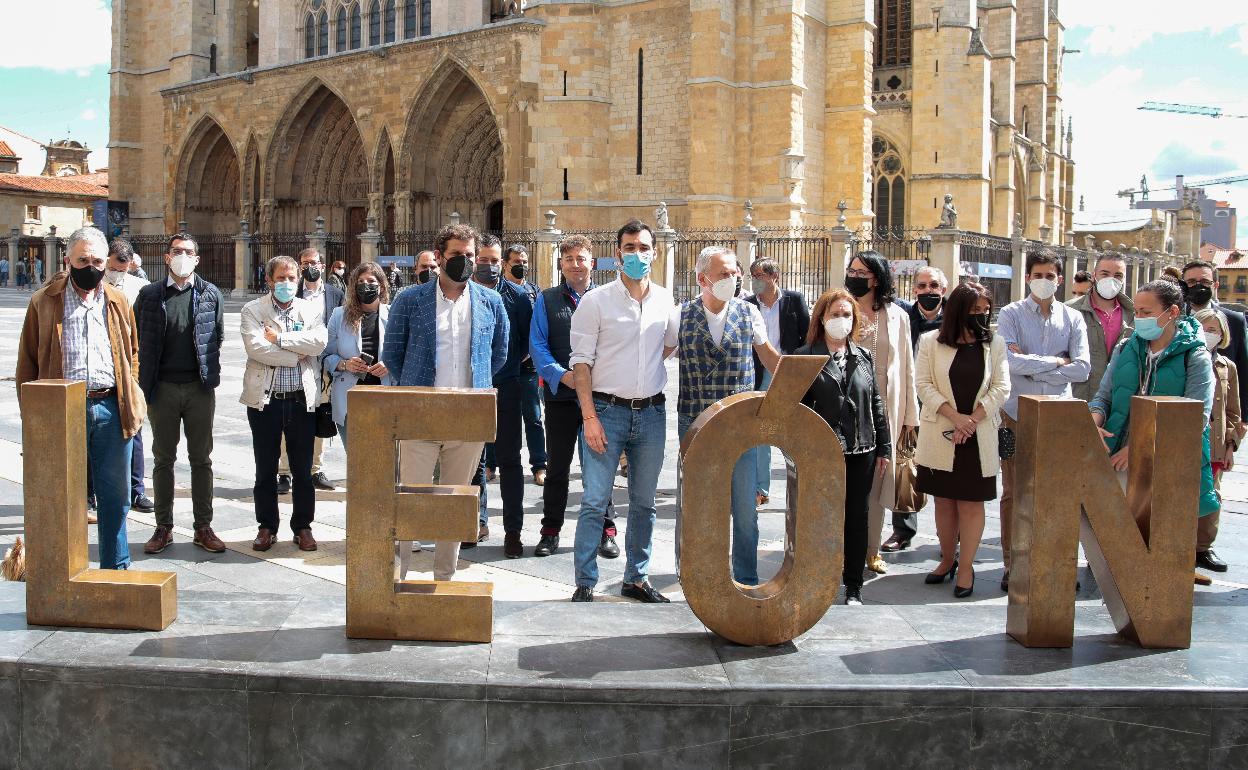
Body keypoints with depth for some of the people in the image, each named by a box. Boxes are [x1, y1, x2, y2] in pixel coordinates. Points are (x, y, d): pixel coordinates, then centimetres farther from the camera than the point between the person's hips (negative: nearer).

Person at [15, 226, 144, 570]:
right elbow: (27, 362, 5)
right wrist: (32, 412, -1)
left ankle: (116, 566, 20)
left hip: (111, 409, 2)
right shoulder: (44, 302, 3)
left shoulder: (118, 303, 12)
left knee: (115, 494, 9)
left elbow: (132, 354, 18)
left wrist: (131, 401, 8)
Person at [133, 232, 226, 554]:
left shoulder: (211, 294, 4)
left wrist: (210, 374, 3)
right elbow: (138, 339, 4)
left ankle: (203, 527, 14)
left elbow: (218, 336, 9)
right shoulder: (150, 295, 2)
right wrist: (146, 380, -1)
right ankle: (163, 527, 16)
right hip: (163, 387, 0)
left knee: (201, 458, 6)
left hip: (200, 388, 0)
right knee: (163, 458, 8)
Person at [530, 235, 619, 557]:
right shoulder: (547, 299, 8)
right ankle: (551, 530, 18)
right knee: (557, 465, 8)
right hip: (560, 394, 1)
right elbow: (537, 344, 1)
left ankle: (605, 530, 15)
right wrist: (562, 374, -14)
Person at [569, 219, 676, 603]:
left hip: (652, 413, 4)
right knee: (595, 501, -6)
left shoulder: (666, 300, 8)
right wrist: (589, 416, -12)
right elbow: (581, 360, -6)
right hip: (608, 410, -4)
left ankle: (636, 578, 22)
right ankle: (585, 583, 2)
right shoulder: (596, 301, -3)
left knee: (644, 502, 11)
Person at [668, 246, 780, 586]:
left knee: (745, 507, 4)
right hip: (693, 423, -1)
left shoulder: (748, 313, 1)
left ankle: (747, 580, 17)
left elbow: (768, 354, 14)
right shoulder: (681, 316, -3)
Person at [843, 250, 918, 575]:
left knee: (876, 478, 7)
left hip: (884, 407, 2)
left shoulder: (897, 317, 6)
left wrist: (909, 414, 7)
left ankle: (871, 549, 17)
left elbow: (906, 367, 8)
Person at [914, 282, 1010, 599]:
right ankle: (948, 559, 22)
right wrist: (954, 416, -15)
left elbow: (1001, 388, 0)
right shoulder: (931, 342, 1)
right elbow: (923, 383, -4)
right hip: (941, 435, 0)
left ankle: (966, 567, 7)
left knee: (971, 501, 1)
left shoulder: (995, 344, 5)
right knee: (944, 499, 8)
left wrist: (971, 420, -12)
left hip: (978, 438, 0)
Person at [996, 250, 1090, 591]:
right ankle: (1012, 564, 12)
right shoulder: (1011, 314, 1)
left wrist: (1033, 368, -8)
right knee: (1013, 493, 3)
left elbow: (1082, 369, -5)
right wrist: (1056, 362, -6)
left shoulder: (1073, 318, 7)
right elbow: (1012, 361, -15)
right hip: (1017, 414, -1)